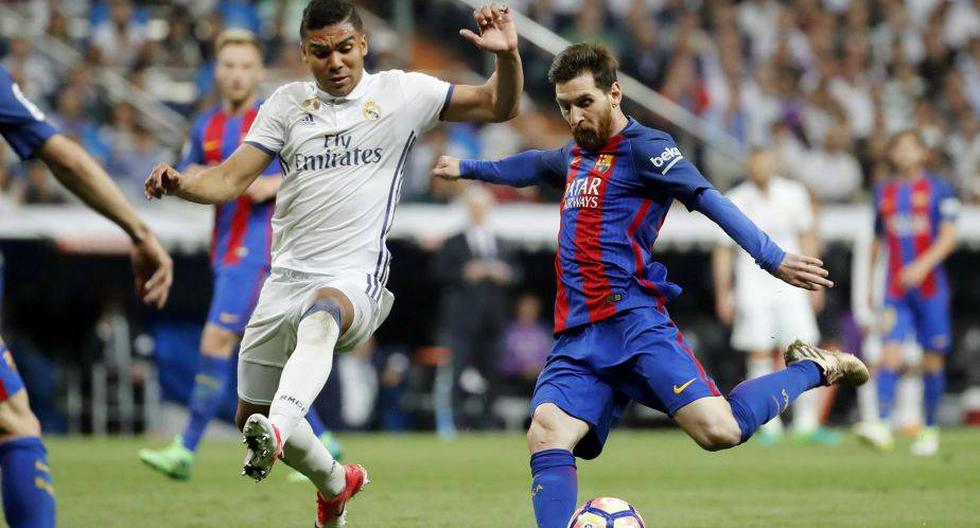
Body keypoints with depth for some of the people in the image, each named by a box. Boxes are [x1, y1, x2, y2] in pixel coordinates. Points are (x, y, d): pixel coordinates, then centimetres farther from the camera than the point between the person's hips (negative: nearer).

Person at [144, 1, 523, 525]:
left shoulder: (400, 93, 3)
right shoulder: (286, 104, 8)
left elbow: (499, 106, 4)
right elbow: (232, 179, 2)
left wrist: (507, 55, -17)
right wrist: (180, 184, -18)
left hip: (354, 280, -5)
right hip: (286, 280, 5)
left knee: (321, 317, -41)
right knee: (250, 415, 13)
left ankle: (277, 431, -63)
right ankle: (335, 482, 41)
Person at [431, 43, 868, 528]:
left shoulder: (642, 147, -3)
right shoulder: (577, 155, 22)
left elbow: (709, 201, -15)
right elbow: (532, 166, 46)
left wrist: (773, 258, -26)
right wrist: (468, 169, 61)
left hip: (634, 321, -7)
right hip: (577, 338, 7)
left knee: (719, 430, -20)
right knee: (546, 437, -18)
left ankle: (811, 370, 8)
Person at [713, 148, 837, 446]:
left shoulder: (793, 194, 2)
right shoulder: (736, 202, -4)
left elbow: (807, 237, 14)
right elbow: (723, 250, 3)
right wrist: (723, 294, 1)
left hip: (789, 283, 2)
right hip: (752, 284, -2)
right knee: (759, 354, -6)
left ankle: (807, 424, 0)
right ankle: (769, 426, 1)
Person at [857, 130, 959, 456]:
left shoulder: (939, 190, 0)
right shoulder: (883, 193, 12)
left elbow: (949, 237, -9)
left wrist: (923, 264, -25)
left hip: (930, 288, -2)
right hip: (895, 291, 2)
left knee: (932, 360, 3)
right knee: (890, 354, -13)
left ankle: (930, 430, 15)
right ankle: (882, 428, -23)